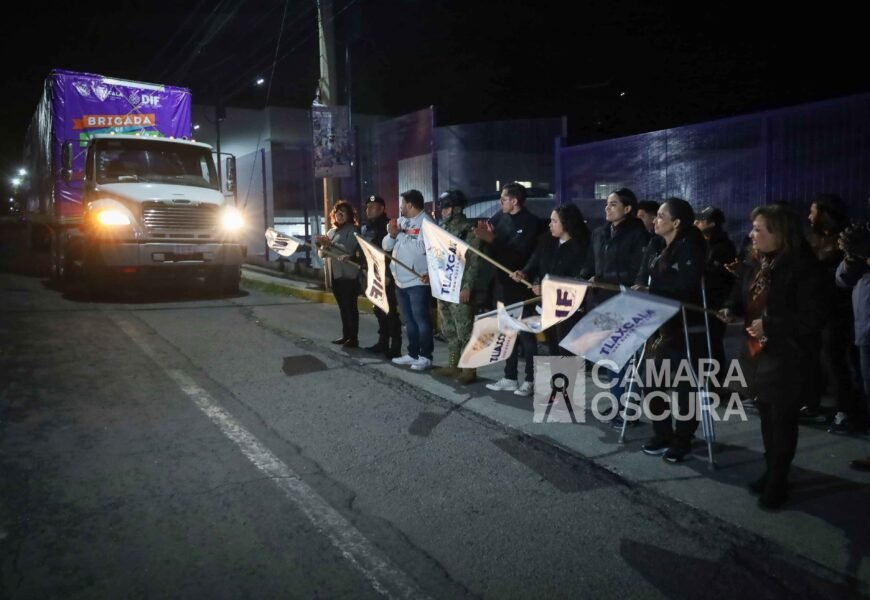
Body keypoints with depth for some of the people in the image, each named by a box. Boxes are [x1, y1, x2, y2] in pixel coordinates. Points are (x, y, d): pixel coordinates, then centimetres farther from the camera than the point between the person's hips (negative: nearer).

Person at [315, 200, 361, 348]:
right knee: (342, 307, 13)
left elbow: (348, 249, -21)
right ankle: (345, 335, 20)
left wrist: (330, 244, -26)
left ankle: (353, 338, -3)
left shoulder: (352, 230, -5)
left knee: (350, 307, -5)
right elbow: (322, 254, 13)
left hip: (348, 275, -7)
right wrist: (323, 245, -8)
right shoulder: (331, 232, 17)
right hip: (335, 275, 7)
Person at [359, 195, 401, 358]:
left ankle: (395, 347, -1)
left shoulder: (387, 226, -11)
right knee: (379, 310, 14)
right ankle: (383, 343, 23)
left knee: (390, 311, -5)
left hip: (386, 276, -8)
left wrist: (388, 274, -22)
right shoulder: (366, 228, 14)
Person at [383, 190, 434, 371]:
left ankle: (425, 356, 4)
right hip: (401, 280, 8)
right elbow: (386, 246, 11)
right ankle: (413, 354, 24)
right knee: (409, 320, 15)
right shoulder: (401, 221, 14)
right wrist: (392, 234, -6)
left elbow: (423, 247, -23)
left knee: (421, 319, -3)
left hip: (418, 280, -8)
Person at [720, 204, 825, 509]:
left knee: (783, 422, 6)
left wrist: (769, 325, -21)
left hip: (785, 359, -7)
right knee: (767, 418, 18)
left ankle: (778, 482, 20)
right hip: (756, 353, 7)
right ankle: (771, 471, 33)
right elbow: (743, 299, 14)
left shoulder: (802, 267, -16)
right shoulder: (754, 264, 5)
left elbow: (811, 319, -18)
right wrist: (731, 311, -7)